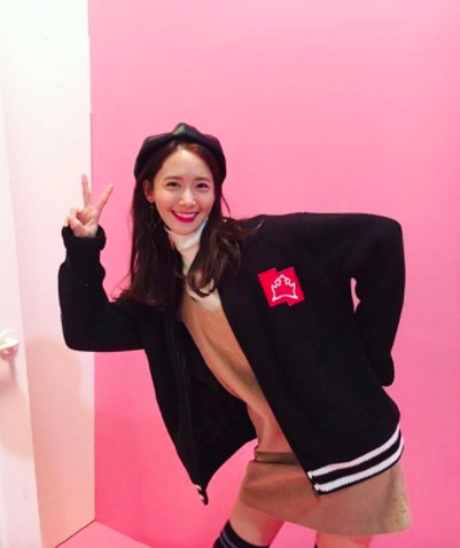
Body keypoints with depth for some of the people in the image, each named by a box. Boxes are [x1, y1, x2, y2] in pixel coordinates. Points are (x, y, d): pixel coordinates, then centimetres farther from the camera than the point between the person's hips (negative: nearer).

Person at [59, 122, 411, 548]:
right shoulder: (161, 287, 2)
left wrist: (369, 360, -13)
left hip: (349, 444, -4)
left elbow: (381, 238, -15)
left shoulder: (267, 242, -15)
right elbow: (86, 331, -2)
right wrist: (83, 246, -12)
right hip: (276, 453, 5)